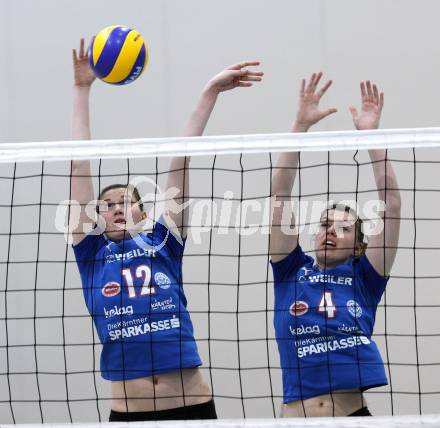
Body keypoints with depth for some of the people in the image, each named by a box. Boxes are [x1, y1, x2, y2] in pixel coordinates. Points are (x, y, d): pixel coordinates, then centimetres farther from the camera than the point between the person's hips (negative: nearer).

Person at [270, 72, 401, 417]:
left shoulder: (363, 278, 11)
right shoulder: (292, 270, 13)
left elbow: (391, 203, 5)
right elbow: (280, 194, 7)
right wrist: (301, 125, 1)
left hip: (353, 413, 0)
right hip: (296, 414, 0)